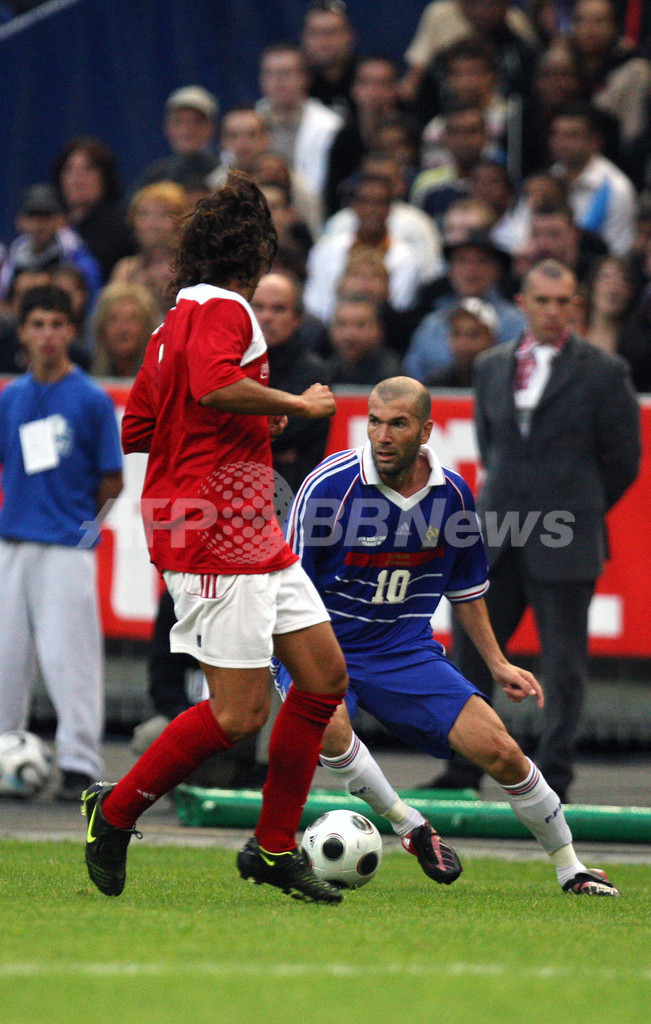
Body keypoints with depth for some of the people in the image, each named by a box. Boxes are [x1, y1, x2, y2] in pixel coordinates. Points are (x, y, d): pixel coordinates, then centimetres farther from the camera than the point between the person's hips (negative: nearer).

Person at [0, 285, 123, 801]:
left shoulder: (93, 400, -4)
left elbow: (112, 484, 0)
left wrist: (80, 522, 7)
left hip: (68, 547, -5)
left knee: (67, 656, -8)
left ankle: (80, 765, -4)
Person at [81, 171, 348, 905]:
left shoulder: (176, 321, 17)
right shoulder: (221, 310, -11)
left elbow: (136, 430, 20)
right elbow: (215, 385, -31)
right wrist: (299, 405, -18)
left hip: (255, 538, 10)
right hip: (215, 537, -10)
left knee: (324, 673, 8)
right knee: (240, 712, -10)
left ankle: (273, 846, 14)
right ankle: (115, 811, 6)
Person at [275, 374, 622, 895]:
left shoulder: (452, 493, -2)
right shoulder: (330, 486, -16)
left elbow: (466, 588, 15)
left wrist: (498, 664, 12)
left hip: (407, 651, 3)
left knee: (498, 749, -9)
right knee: (327, 720, -36)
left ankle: (569, 867, 10)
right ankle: (411, 826, -17)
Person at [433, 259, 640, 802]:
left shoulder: (603, 371, -3)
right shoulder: (492, 367, 11)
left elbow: (624, 458, 2)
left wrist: (579, 511, 7)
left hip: (565, 545, -4)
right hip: (495, 540, 4)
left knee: (564, 666, 0)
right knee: (469, 651, 5)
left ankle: (553, 775, 7)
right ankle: (464, 771, 14)